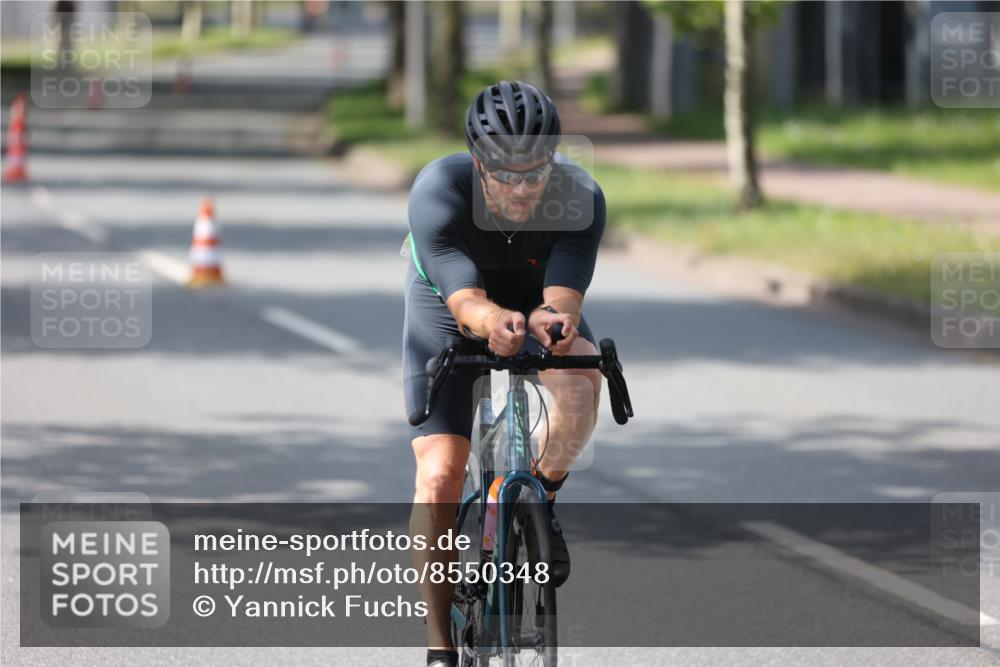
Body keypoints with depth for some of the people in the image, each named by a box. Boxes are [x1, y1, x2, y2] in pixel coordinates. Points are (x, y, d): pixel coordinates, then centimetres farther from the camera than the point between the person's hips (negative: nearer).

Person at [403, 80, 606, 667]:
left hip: (539, 313, 1)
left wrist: (552, 321, -61)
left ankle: (542, 502, -6)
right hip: (448, 320, -1)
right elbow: (464, 301, -40)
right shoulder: (437, 194, -33)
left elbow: (563, 297, -36)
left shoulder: (579, 199, -29)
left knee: (580, 383, -34)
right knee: (438, 476, -16)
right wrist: (493, 321, -63)